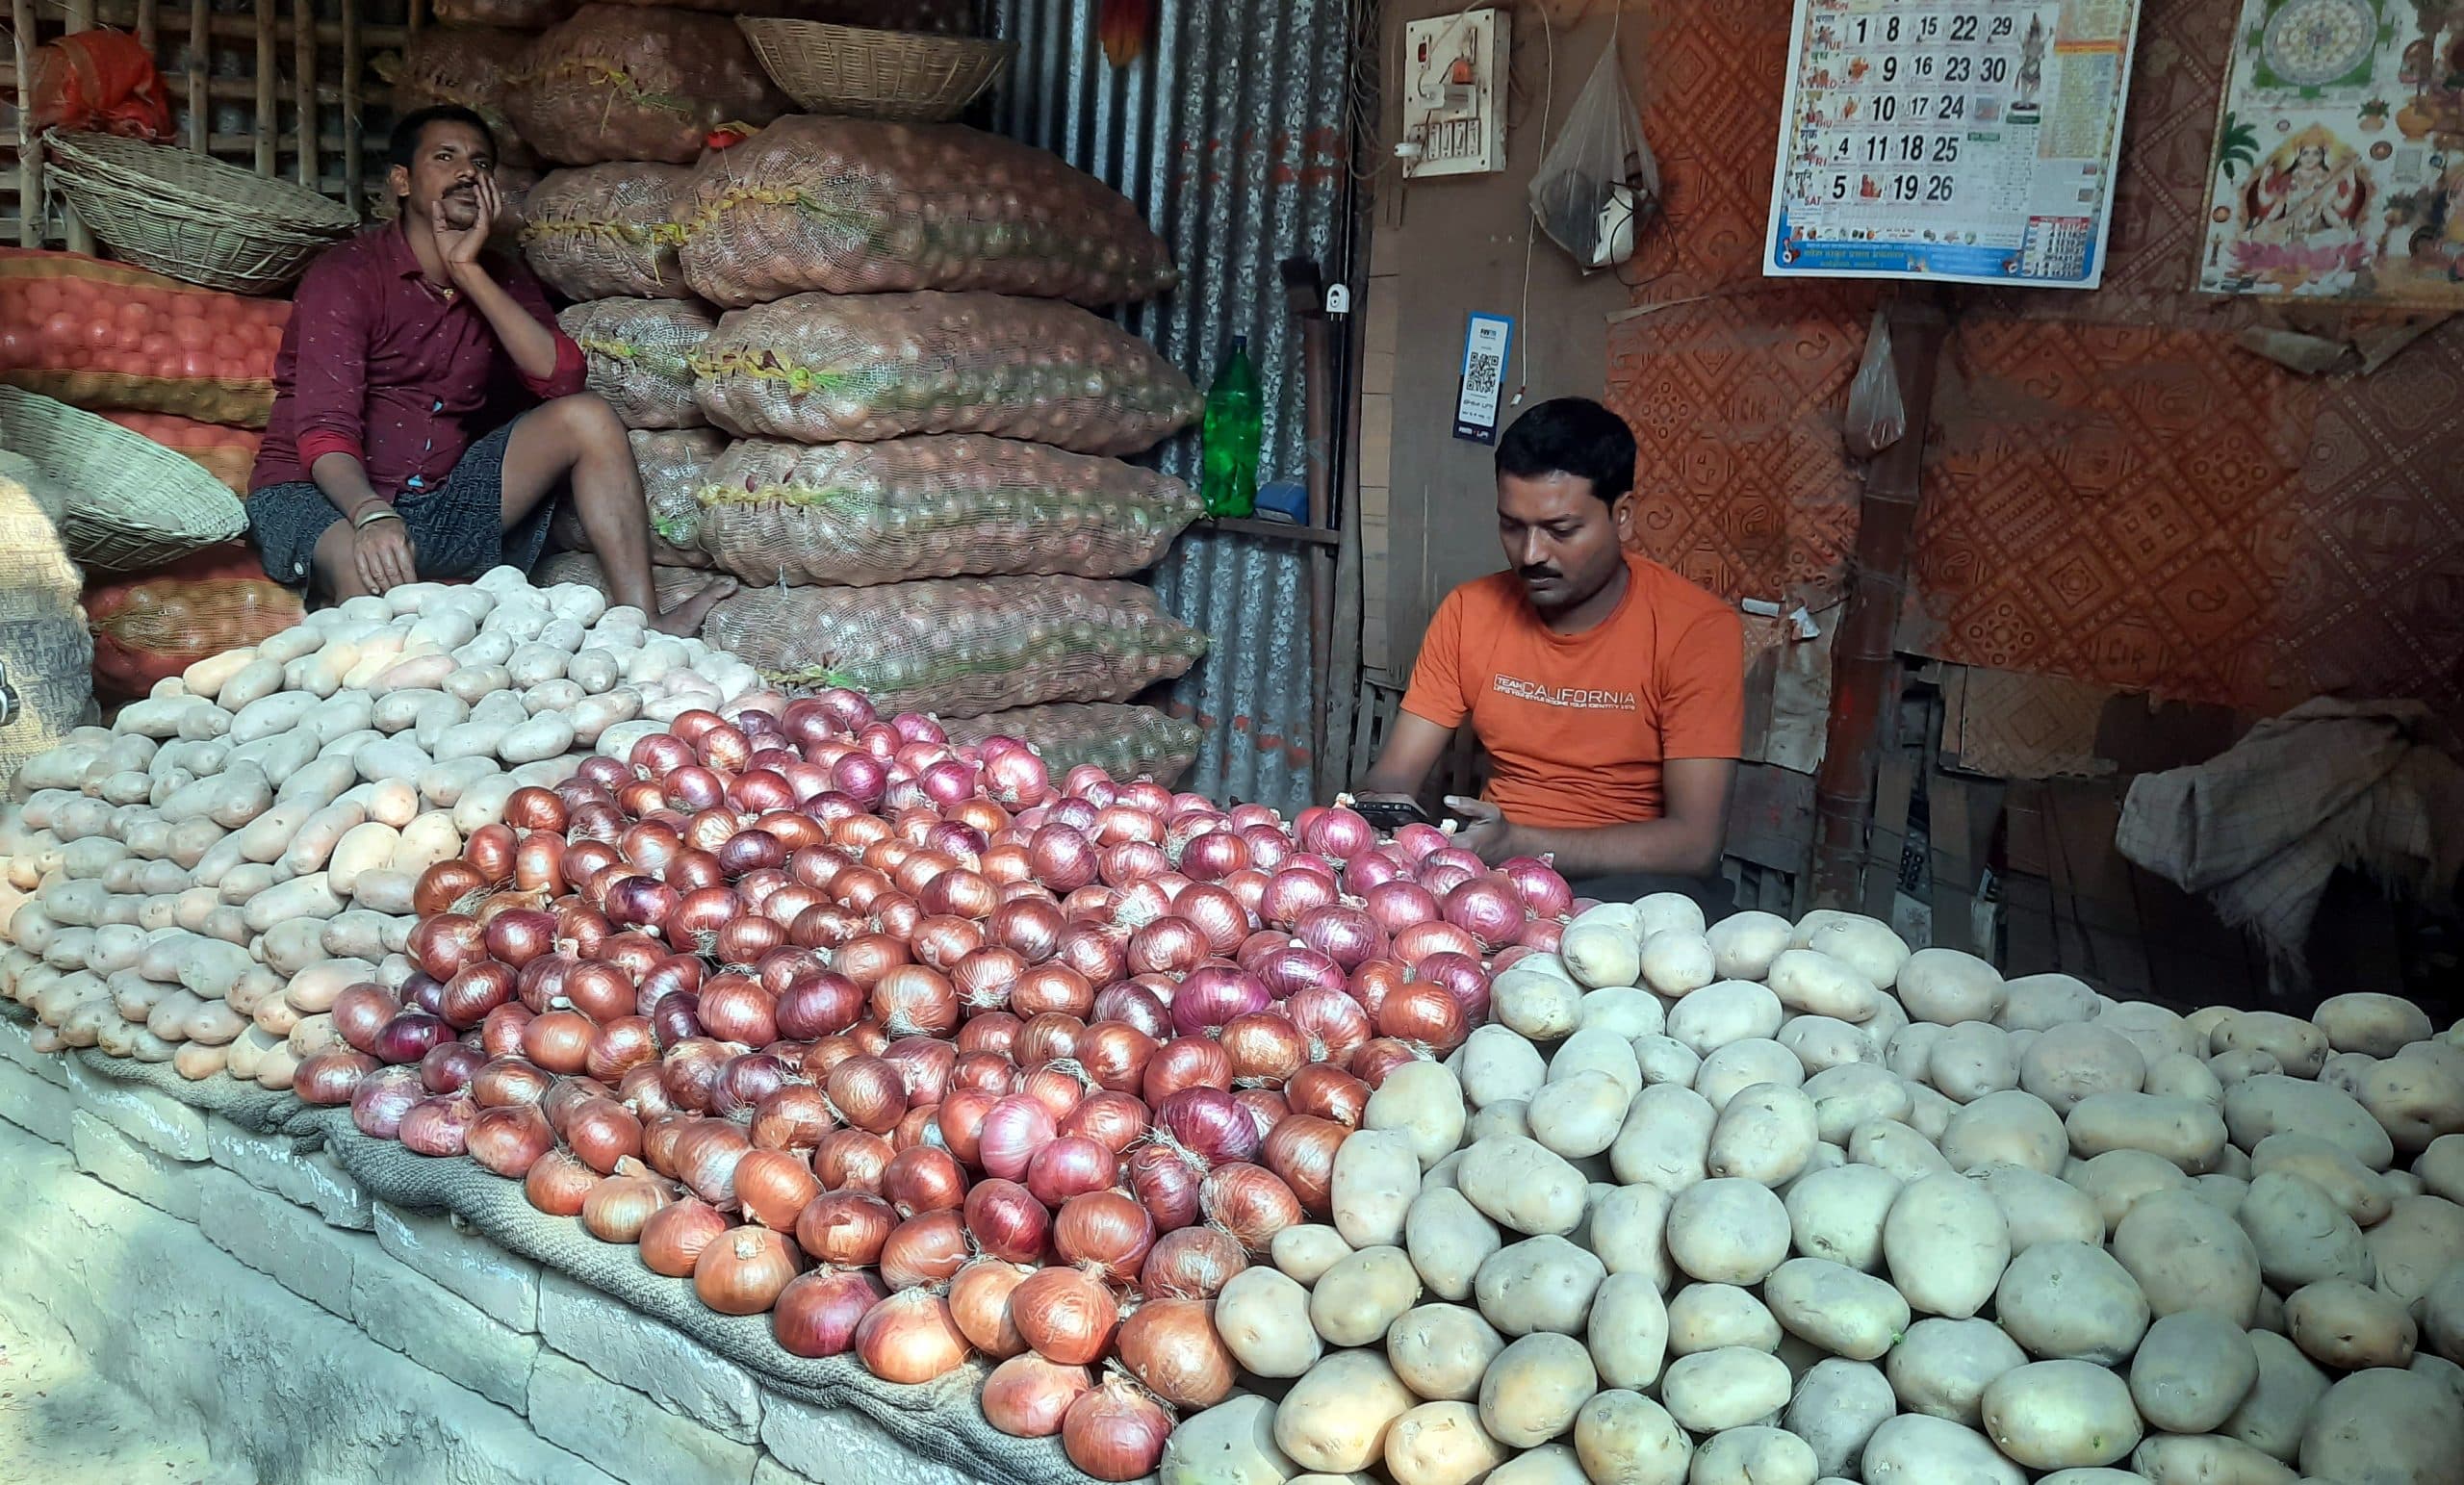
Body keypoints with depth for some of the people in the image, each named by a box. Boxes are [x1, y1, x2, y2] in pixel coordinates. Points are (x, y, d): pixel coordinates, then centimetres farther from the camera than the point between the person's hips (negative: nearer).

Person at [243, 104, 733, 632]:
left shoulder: (501, 282, 9)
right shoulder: (347, 275, -9)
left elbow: (561, 378, -11)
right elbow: (324, 429, -22)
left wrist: (469, 272, -16)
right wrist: (373, 516, -42)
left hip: (441, 499, 6)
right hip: (321, 495, -5)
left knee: (586, 418, -13)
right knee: (369, 567, -42)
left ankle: (642, 626, -20)